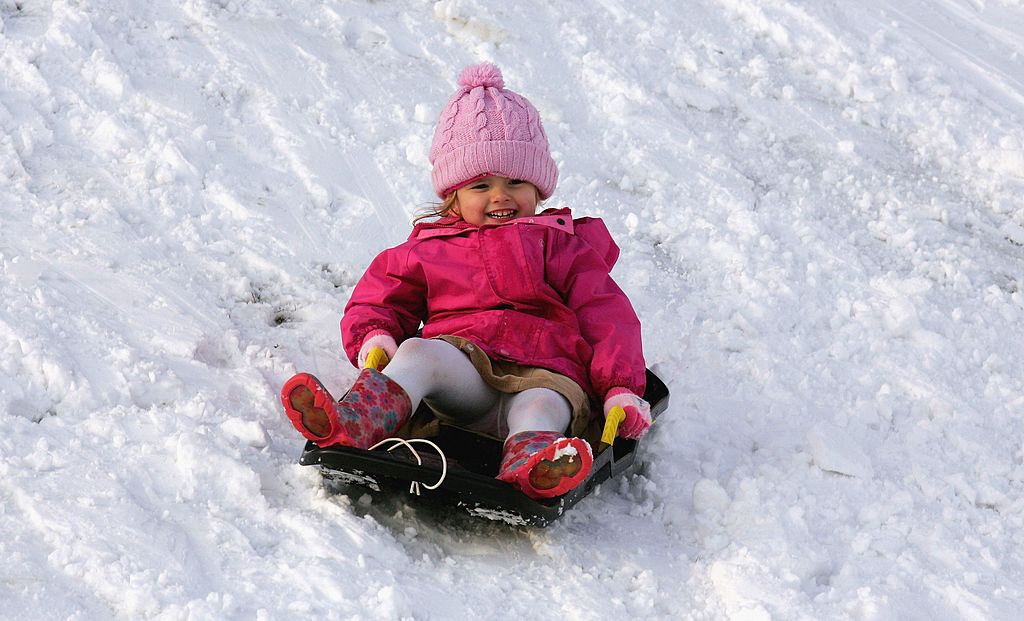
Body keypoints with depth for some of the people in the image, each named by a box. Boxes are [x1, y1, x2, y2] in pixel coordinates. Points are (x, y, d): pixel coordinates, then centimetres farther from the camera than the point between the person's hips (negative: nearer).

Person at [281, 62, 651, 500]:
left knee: (541, 405, -37)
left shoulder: (560, 246, 23)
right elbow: (377, 301, 26)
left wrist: (621, 388, -3)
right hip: (461, 364, 1)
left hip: (543, 374, 0)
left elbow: (606, 314, 14)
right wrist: (373, 338, -2)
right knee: (418, 352, -32)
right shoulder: (426, 250, 27)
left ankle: (530, 465, -72)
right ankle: (357, 422, -60)